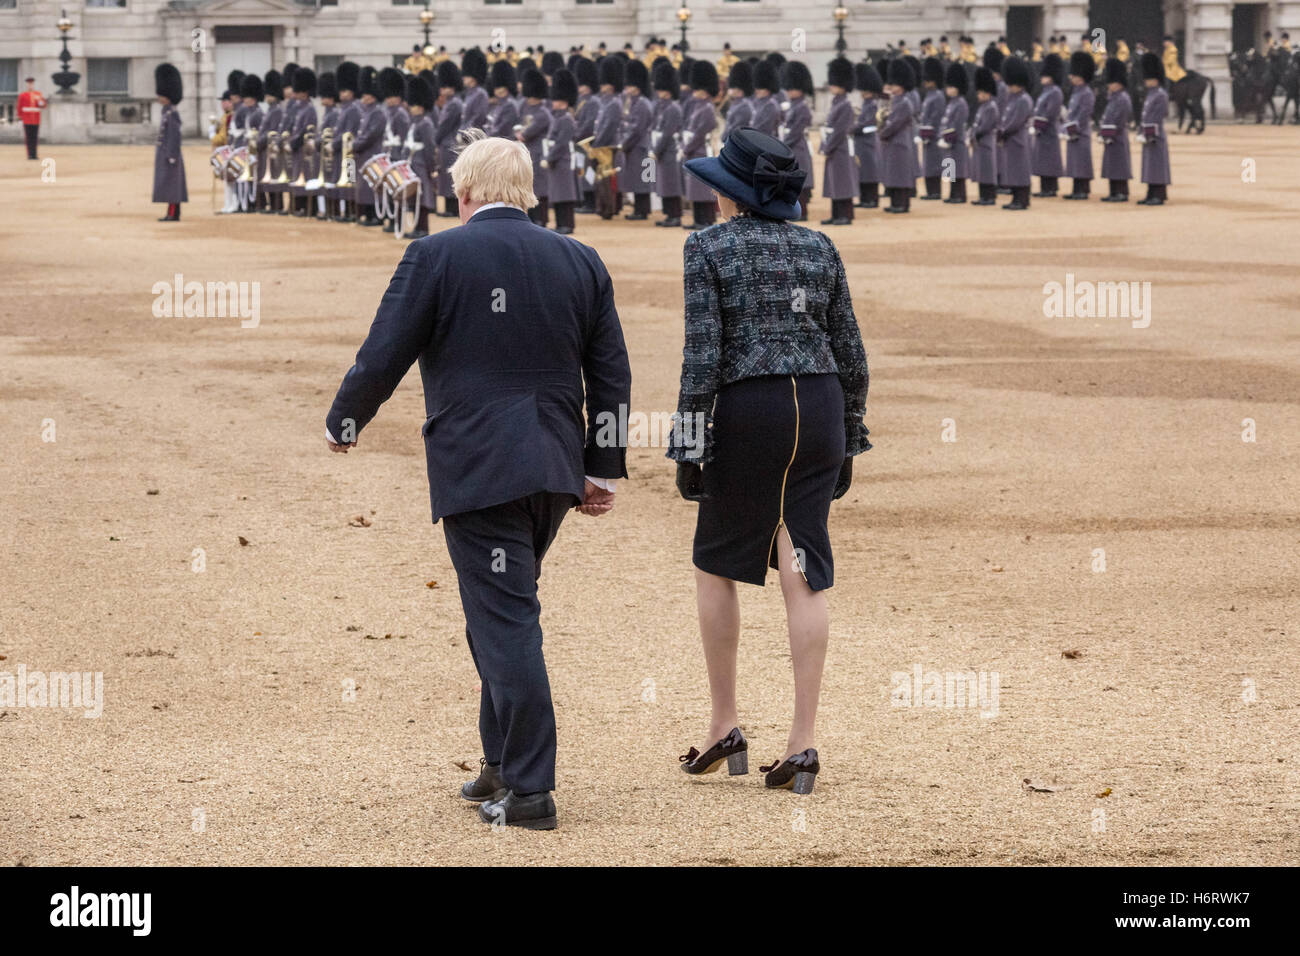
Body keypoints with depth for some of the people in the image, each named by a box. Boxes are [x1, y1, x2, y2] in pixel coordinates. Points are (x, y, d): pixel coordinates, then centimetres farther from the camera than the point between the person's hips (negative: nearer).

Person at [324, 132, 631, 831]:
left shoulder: (436, 256, -6)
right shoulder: (580, 262, 9)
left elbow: (382, 359, -5)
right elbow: (611, 377, 11)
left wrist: (343, 424, 13)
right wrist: (604, 469, 17)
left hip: (476, 470, -6)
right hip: (555, 470, 6)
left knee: (505, 621, -5)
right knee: (502, 612, 19)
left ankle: (529, 791, -5)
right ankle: (502, 765, 24)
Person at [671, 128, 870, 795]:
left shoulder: (709, 248, -4)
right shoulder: (820, 249, 9)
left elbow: (703, 355, -11)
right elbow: (850, 354, 10)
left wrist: (689, 445, -8)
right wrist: (847, 442, 18)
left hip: (747, 411, -4)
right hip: (818, 408, 4)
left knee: (716, 564, 15)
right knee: (803, 573, 2)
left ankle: (725, 728, 16)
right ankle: (803, 742, -3)